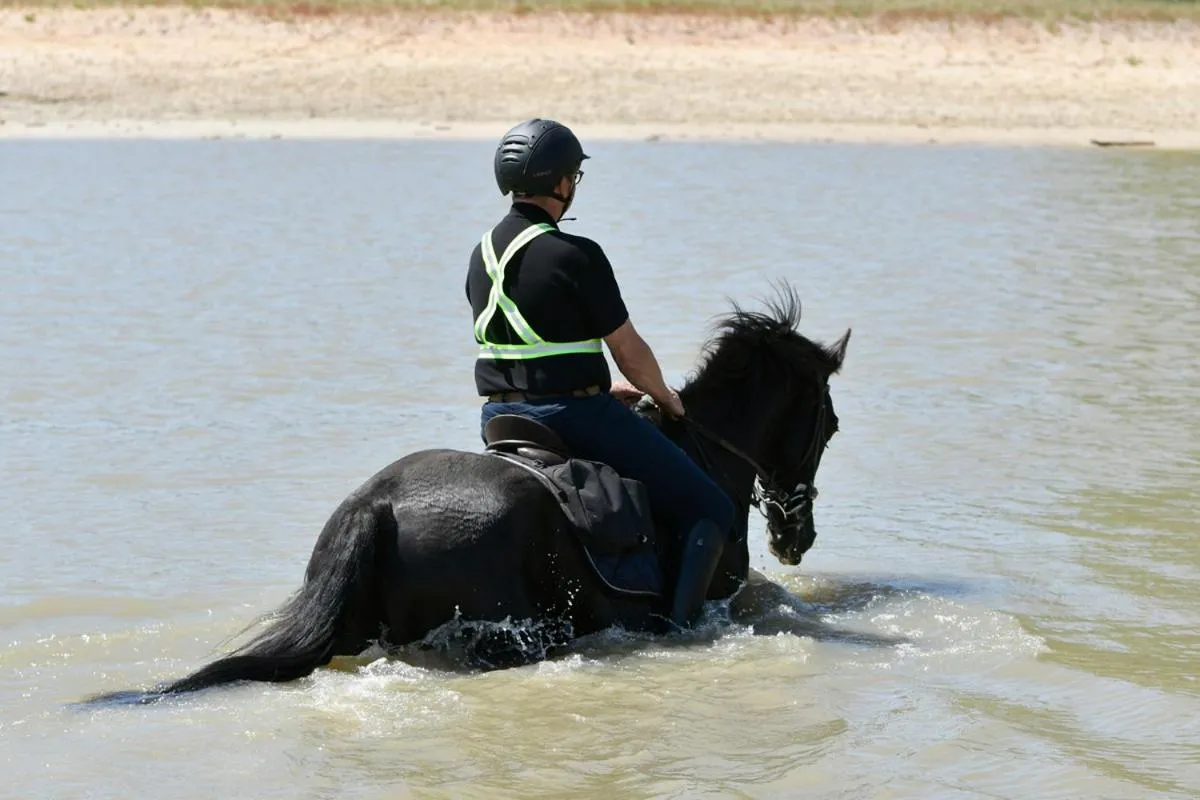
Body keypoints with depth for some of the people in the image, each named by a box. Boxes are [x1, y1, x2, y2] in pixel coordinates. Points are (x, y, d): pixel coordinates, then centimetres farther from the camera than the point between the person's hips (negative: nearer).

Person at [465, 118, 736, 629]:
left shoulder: (482, 255, 7)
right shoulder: (576, 256, -17)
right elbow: (629, 352, -9)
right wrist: (663, 395, 12)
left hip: (499, 418, 8)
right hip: (575, 418, -8)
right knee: (710, 511, -1)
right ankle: (680, 628, -14)